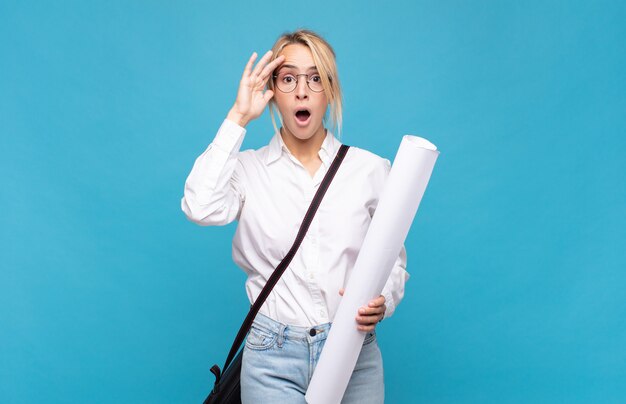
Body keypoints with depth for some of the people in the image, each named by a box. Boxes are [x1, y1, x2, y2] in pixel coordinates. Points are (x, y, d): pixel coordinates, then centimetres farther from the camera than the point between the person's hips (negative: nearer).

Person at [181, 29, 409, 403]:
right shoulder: (248, 168, 1)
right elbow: (201, 208, -21)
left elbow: (393, 261, 7)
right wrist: (238, 118, -13)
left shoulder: (371, 169, 1)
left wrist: (381, 302, -15)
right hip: (272, 357, -1)